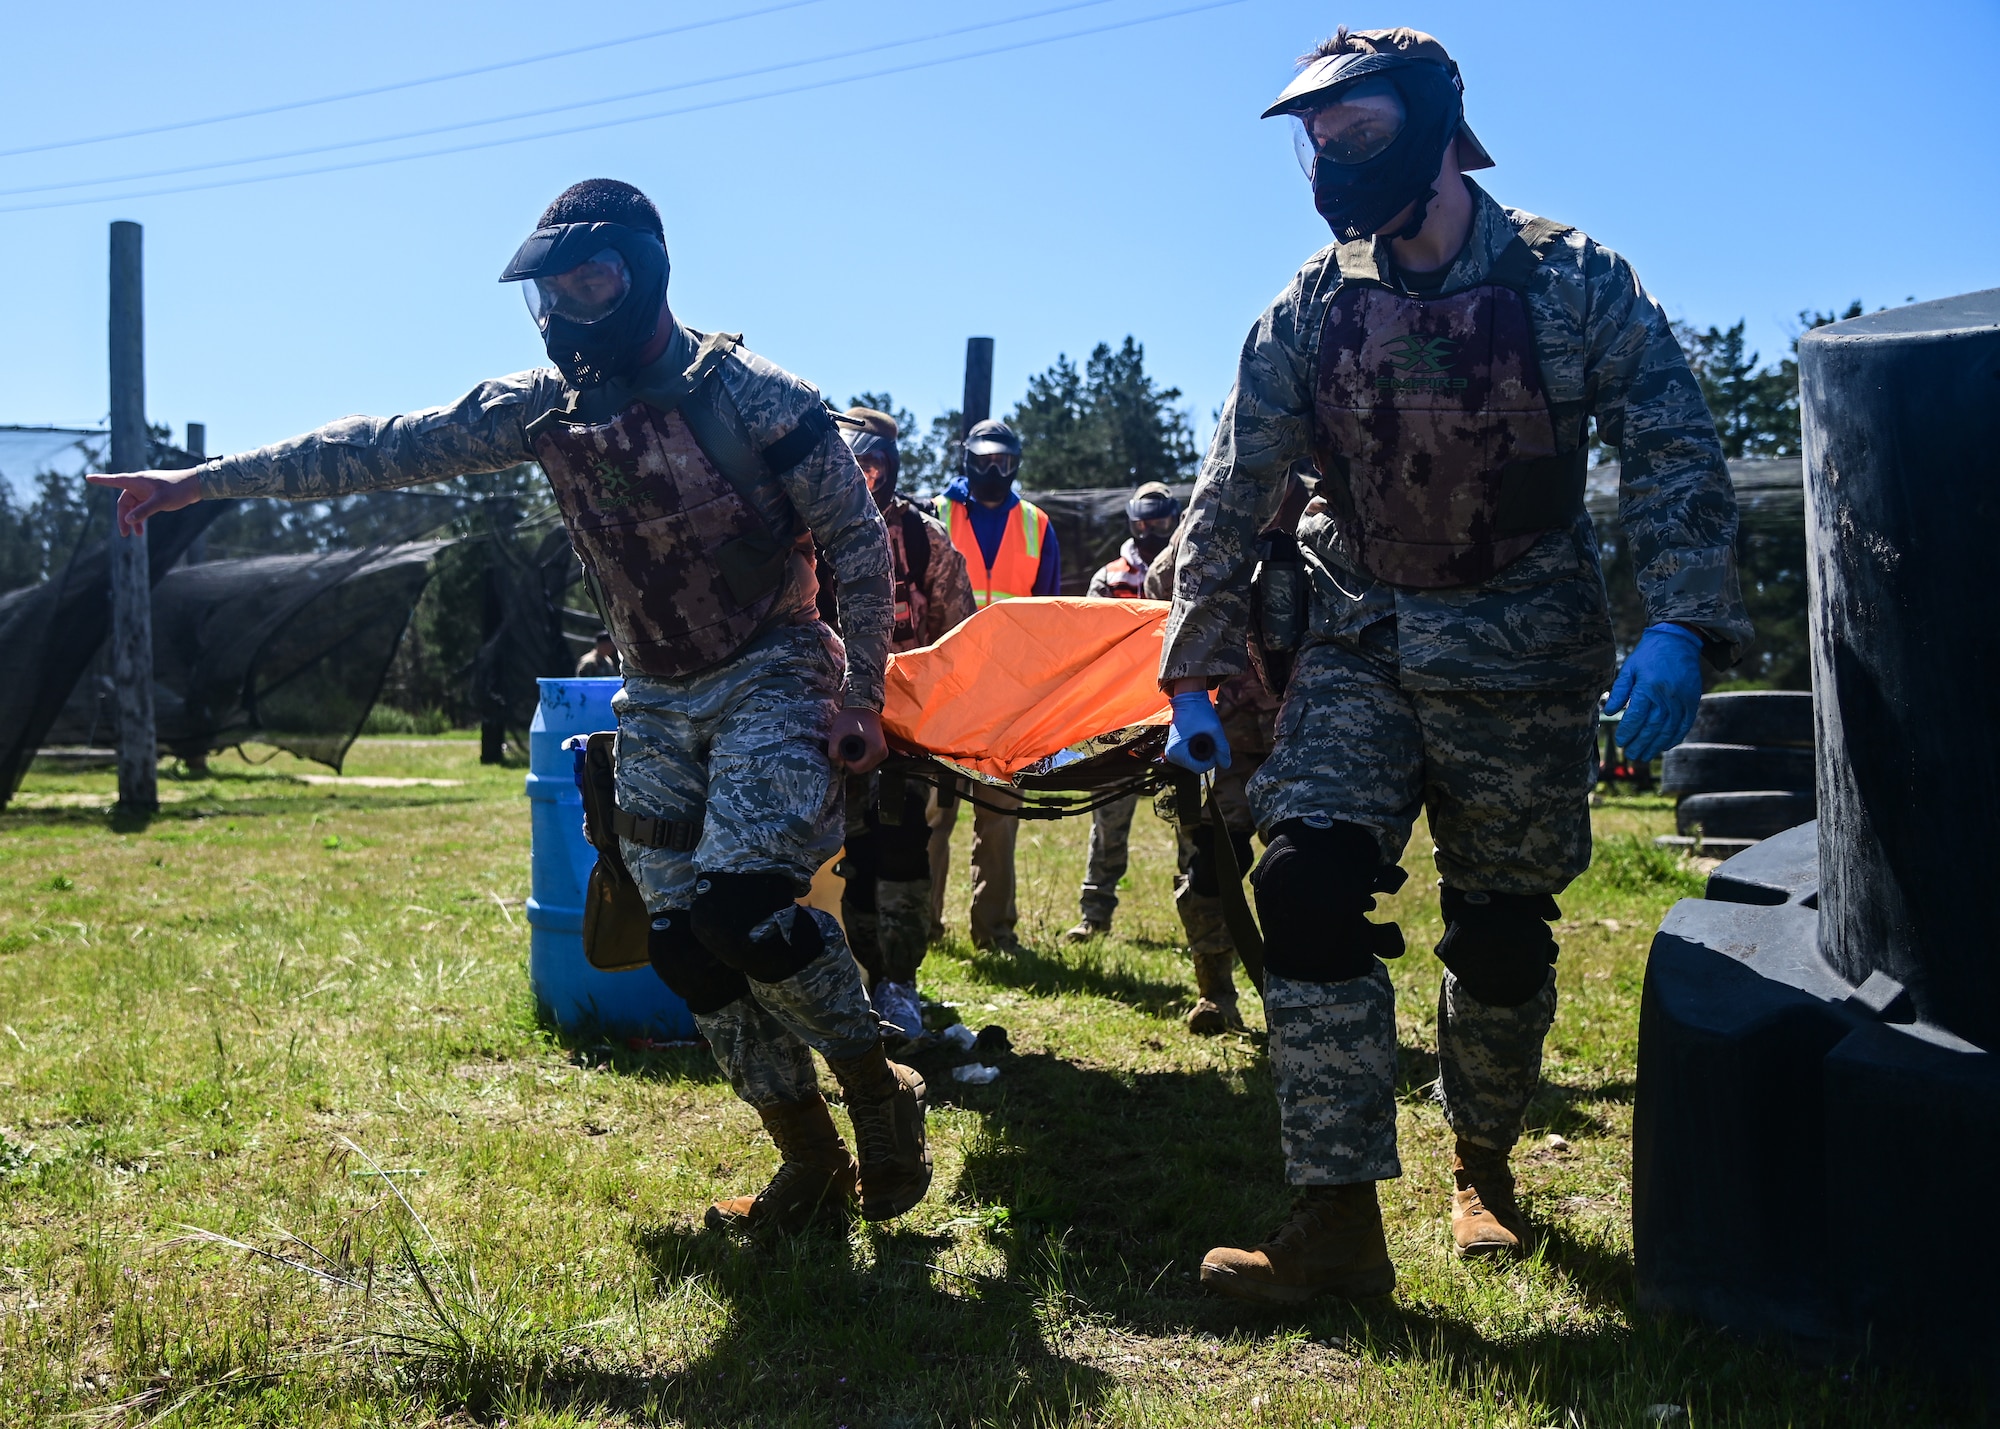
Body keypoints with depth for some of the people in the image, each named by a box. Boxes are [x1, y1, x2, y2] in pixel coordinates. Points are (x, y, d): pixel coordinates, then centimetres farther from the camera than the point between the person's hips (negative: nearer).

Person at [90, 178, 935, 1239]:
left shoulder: (753, 397, -15)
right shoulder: (545, 407, -1)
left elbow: (859, 541, -9)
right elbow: (388, 447, 2)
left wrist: (861, 694, -13)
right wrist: (205, 478, 1)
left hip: (771, 682, -6)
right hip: (655, 703, 6)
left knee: (741, 901, -25)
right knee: (684, 941, 1)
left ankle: (881, 1093, -2)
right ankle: (810, 1163, 13)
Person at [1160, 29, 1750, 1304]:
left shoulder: (1576, 284, -7)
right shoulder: (1308, 315, -1)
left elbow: (1678, 457, -9)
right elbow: (1231, 501, 2)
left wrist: (1680, 628, -23)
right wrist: (1196, 675, -1)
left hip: (1524, 665, -1)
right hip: (1357, 651, 2)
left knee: (1503, 939, 5)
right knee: (1307, 887, -18)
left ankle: (1486, 1165, 32)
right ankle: (1340, 1221, -13)